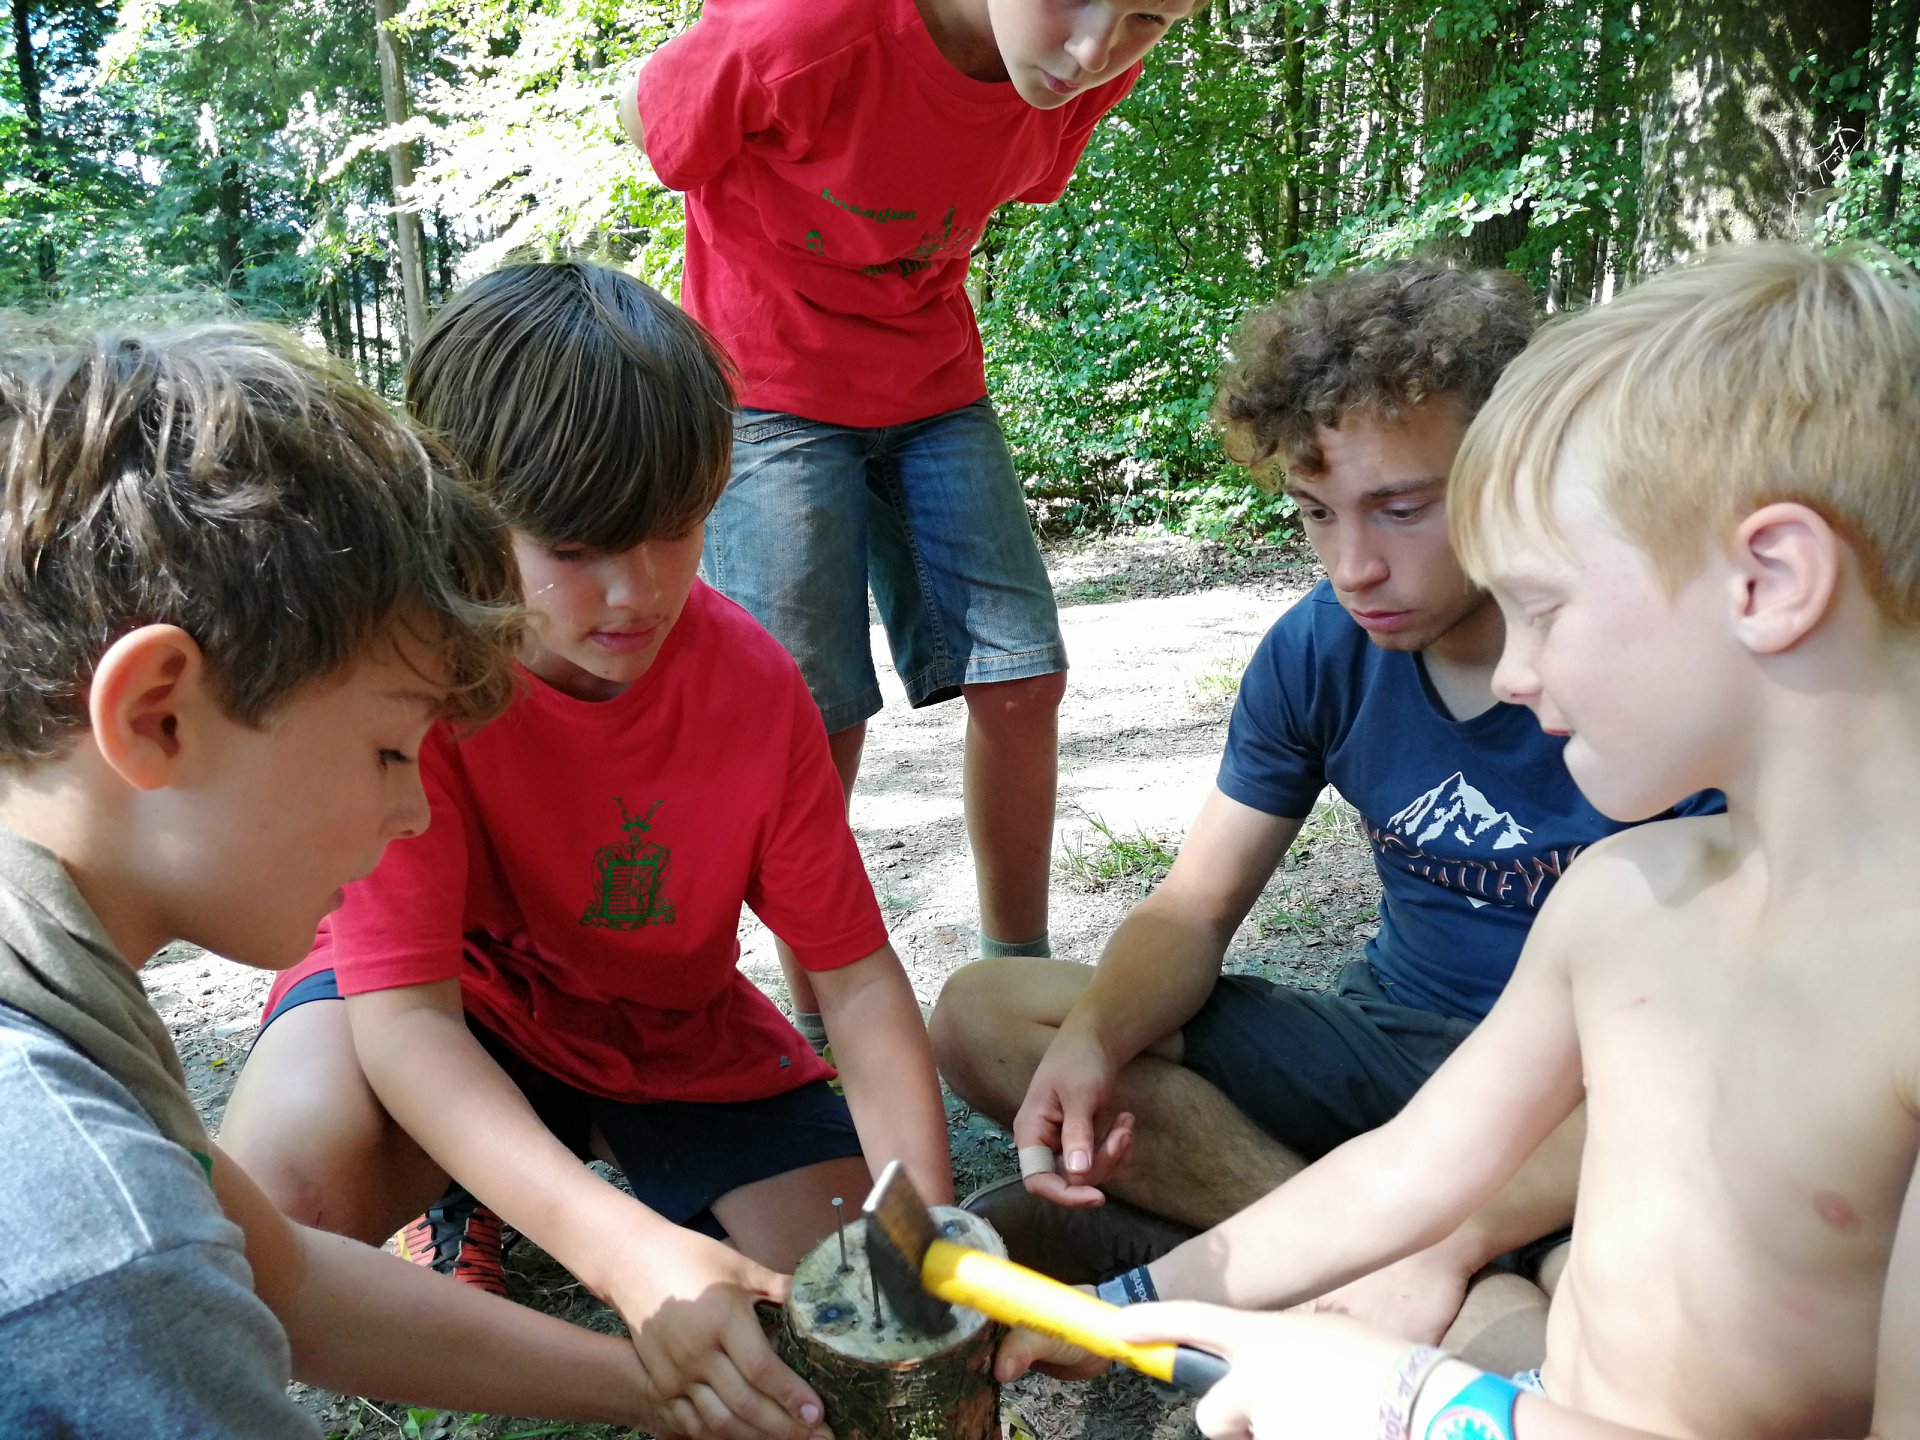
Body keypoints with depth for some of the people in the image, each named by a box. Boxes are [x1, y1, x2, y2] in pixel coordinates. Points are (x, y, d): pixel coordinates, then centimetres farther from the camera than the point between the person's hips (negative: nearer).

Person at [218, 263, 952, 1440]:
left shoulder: (754, 679, -19)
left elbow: (858, 973, -15)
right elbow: (402, 1009, -32)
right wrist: (627, 1251, -46)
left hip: (674, 1026, 3)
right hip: (457, 1016, -2)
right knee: (291, 1169, -36)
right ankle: (458, 1203, 3)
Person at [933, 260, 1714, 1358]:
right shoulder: (1320, 650, -3)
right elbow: (1196, 909, 1)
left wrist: (1453, 1235, -31)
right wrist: (1092, 1038, -22)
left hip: (1595, 1091, -6)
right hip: (1393, 1039, 6)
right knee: (983, 1016, -10)